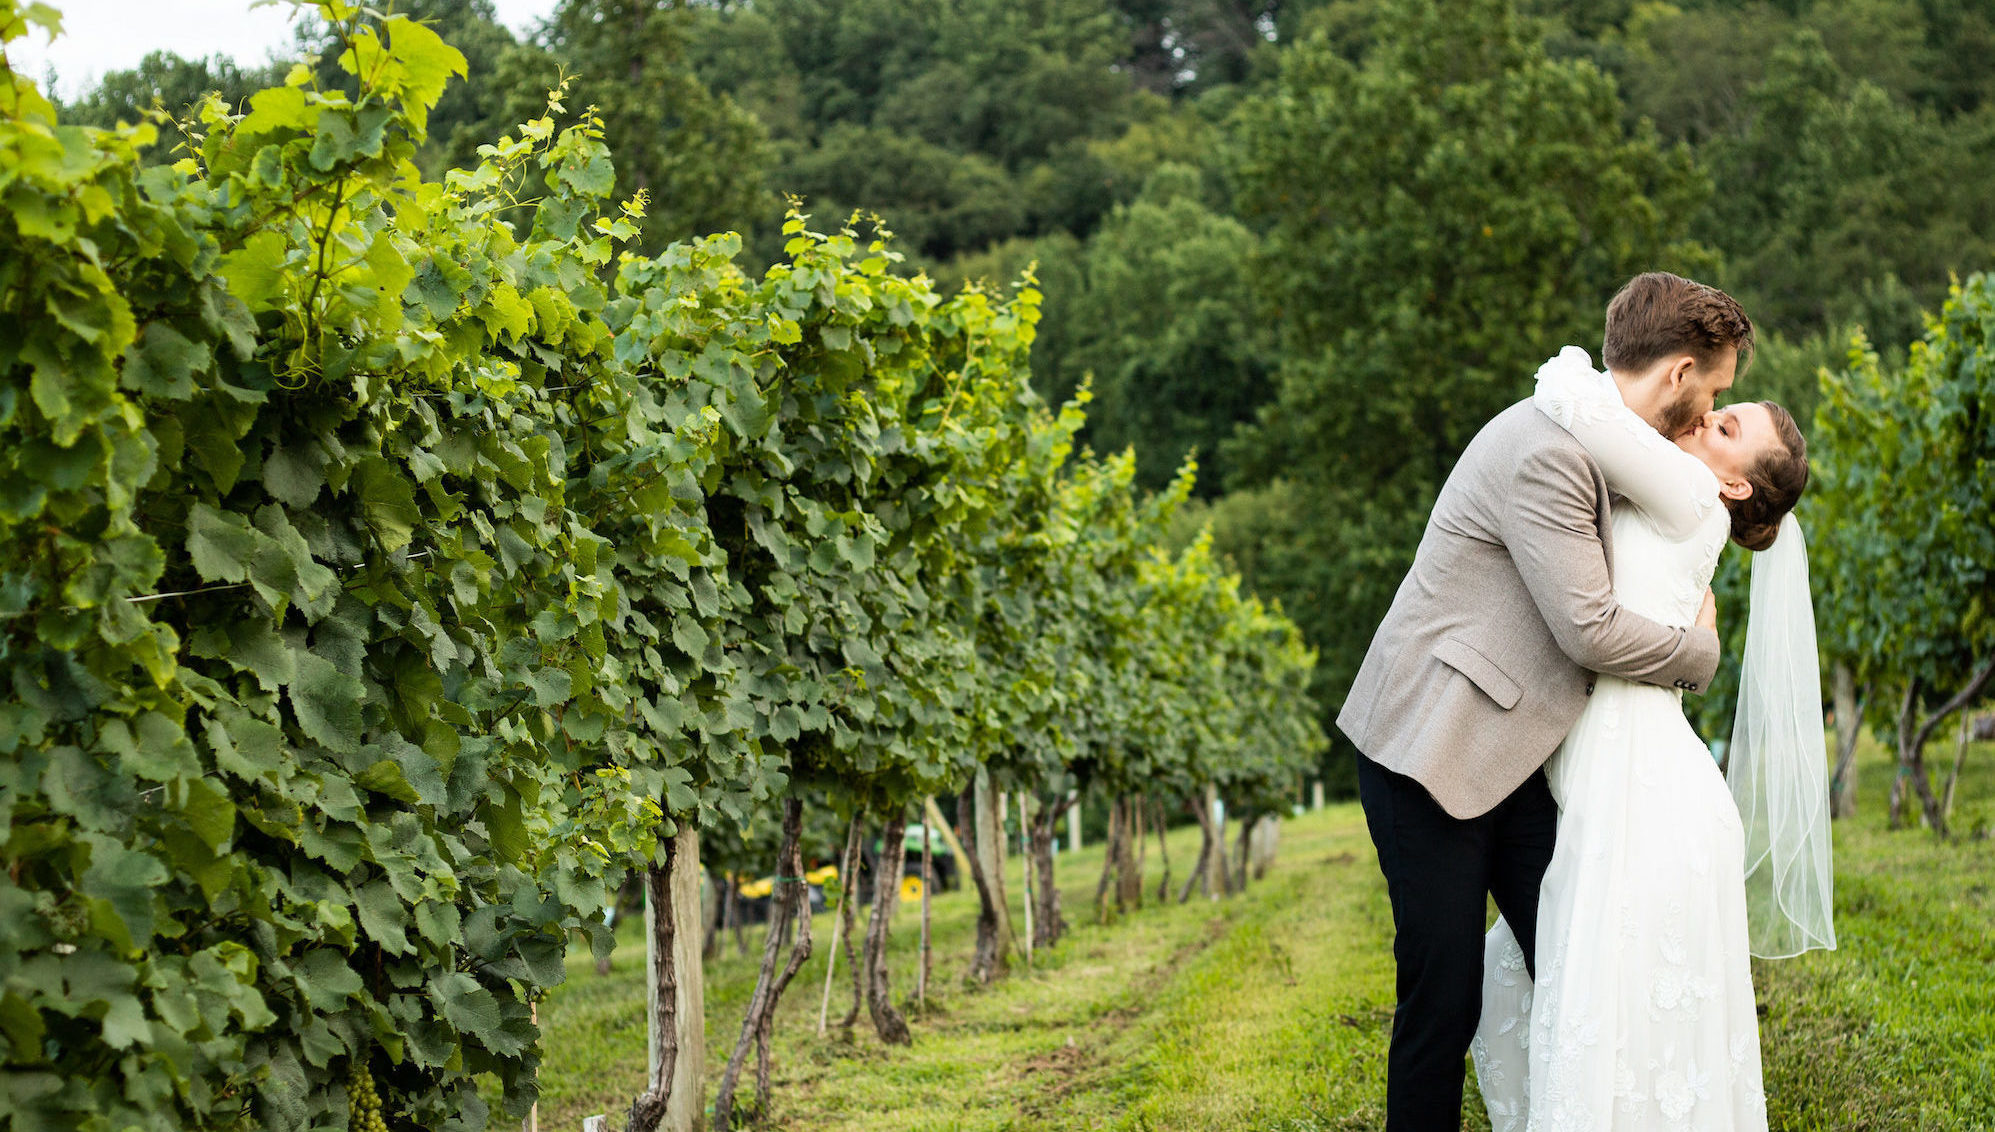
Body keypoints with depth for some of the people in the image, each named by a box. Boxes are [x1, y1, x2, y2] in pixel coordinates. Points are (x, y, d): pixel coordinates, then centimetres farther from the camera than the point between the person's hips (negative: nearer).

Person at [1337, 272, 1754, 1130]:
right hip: (1431, 755, -9)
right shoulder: (1544, 450, -20)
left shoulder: (1590, 445, 13)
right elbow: (1588, 629, -20)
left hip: (1513, 759, 9)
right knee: (1445, 998, -4)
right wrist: (1700, 651, -4)